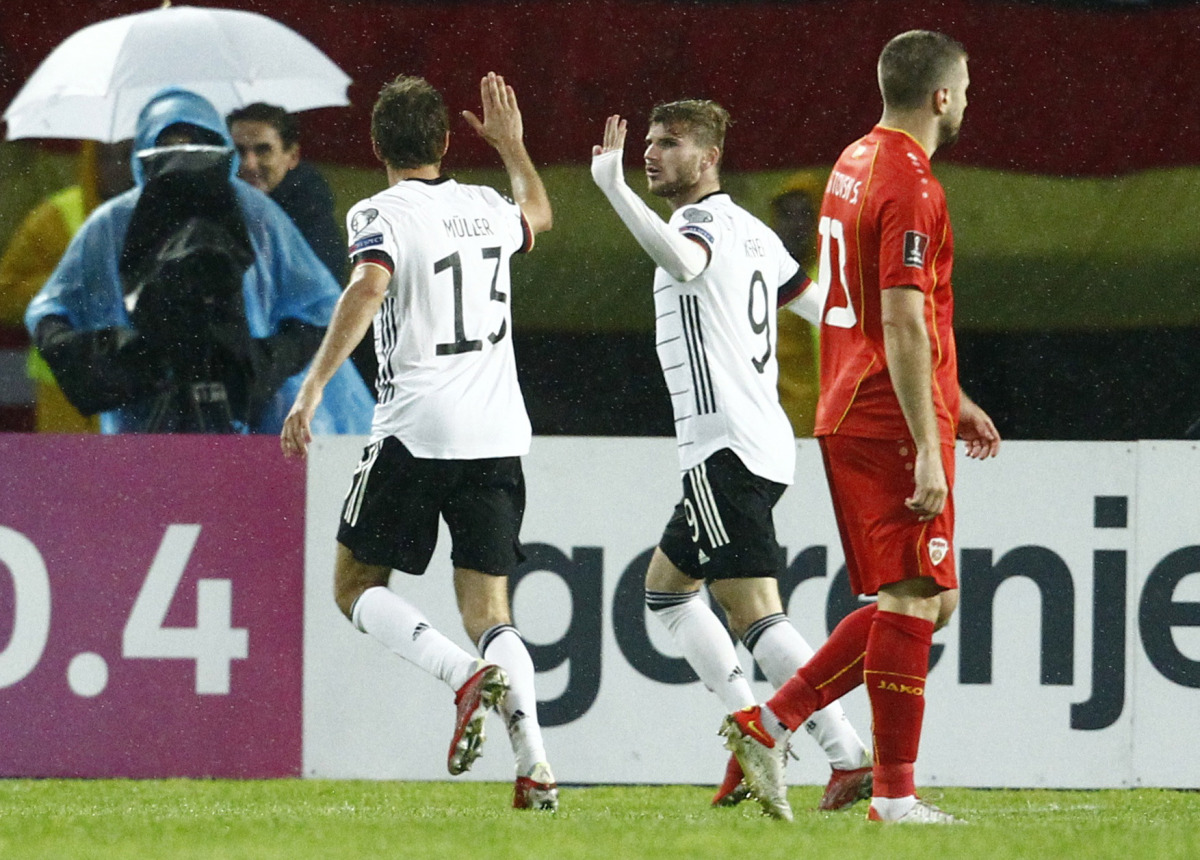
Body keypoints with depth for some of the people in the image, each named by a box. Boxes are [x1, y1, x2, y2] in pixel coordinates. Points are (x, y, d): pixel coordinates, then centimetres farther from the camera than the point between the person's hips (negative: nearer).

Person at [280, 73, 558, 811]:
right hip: (500, 435, 5)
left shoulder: (381, 215, -3)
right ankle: (534, 759, -16)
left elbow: (368, 287, -23)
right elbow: (539, 215, 38)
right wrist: (511, 143, 53)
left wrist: (313, 387, -26)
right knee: (489, 608, 6)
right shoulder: (486, 209, 14)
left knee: (357, 585, 8)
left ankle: (467, 676, -18)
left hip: (417, 431, -5)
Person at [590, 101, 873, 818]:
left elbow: (681, 259, -37)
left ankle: (850, 759, -20)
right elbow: (823, 308, 25)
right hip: (765, 443, 10)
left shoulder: (705, 222, -11)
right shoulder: (749, 231, 17)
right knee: (666, 584, 20)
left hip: (728, 449, -10)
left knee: (754, 614, -13)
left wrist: (614, 187, -41)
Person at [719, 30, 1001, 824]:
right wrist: (927, 450, -21)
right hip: (894, 425, -10)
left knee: (923, 600, 14)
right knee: (914, 600, -5)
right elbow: (903, 325, -21)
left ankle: (772, 722, 8)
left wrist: (951, 401, 28)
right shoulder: (910, 186, -15)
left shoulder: (856, 164, 15)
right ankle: (895, 797, -3)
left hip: (849, 418, 10)